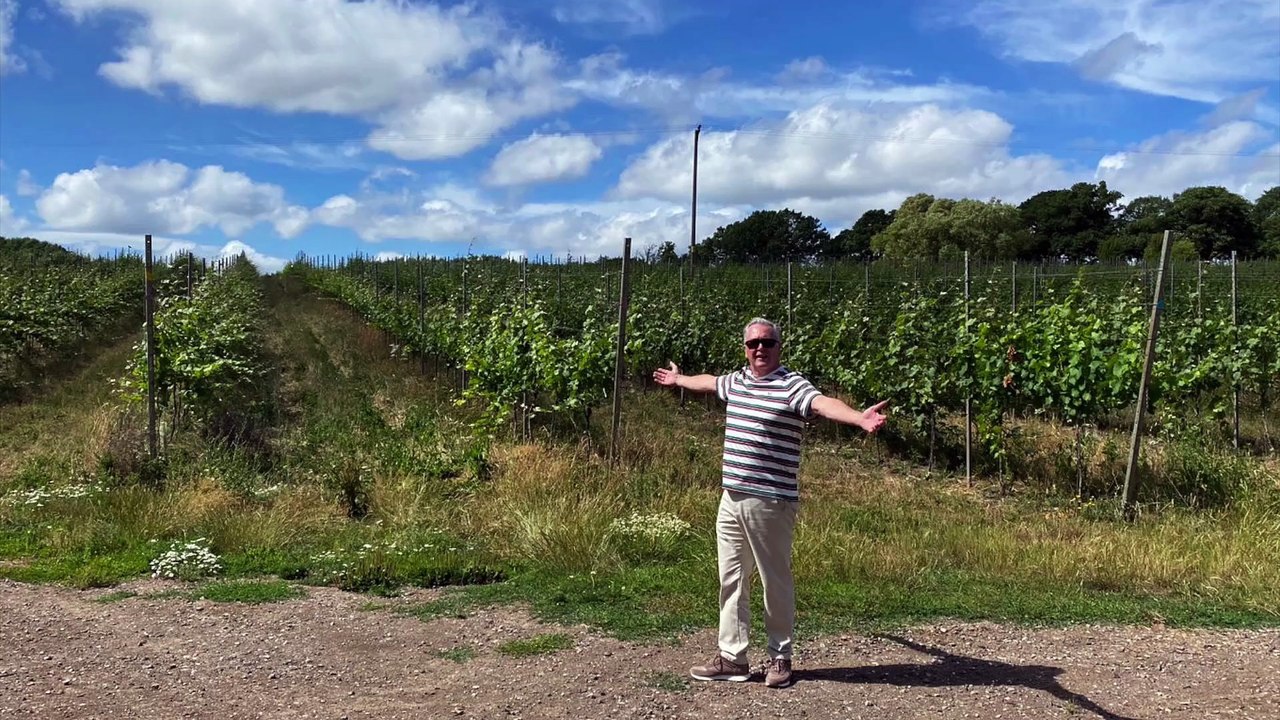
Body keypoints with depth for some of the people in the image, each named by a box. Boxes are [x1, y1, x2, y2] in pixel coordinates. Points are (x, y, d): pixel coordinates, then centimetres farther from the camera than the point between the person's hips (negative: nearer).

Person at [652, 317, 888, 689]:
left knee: (776, 583, 5)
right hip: (731, 499, 7)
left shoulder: (792, 385, -11)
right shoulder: (736, 381, 12)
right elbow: (709, 382, 34)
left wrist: (859, 417, -51)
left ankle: (780, 658, 20)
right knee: (731, 580, 11)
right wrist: (677, 378, 52)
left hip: (771, 502, -7)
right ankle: (732, 657, 21)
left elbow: (824, 404, -31)